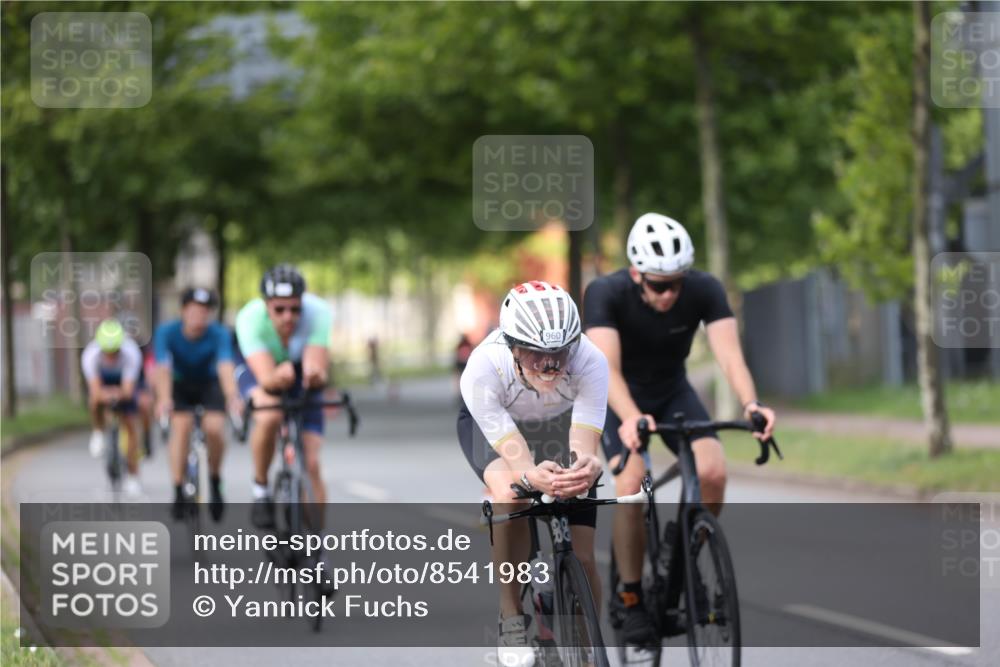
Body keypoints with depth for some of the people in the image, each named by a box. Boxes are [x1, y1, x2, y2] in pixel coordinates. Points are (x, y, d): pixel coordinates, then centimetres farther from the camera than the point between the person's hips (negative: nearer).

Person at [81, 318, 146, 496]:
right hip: (101, 378, 0)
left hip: (123, 382, 0)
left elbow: (128, 390, -41)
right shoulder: (90, 355, -37)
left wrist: (118, 393, -63)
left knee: (130, 425, -7)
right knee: (95, 402, -33)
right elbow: (96, 391, -41)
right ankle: (98, 433, -1)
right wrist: (103, 395, -64)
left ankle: (132, 477, 4)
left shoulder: (131, 353, -38)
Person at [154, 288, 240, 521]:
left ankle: (215, 483, 3)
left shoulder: (219, 334, -27)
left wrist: (232, 396, -60)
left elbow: (225, 366, -41)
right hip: (181, 385, 0)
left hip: (210, 384, 0)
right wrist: (164, 400, -54)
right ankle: (178, 492, -15)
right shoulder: (167, 332, -26)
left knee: (214, 428, -23)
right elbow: (163, 368, -37)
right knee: (182, 426, -24)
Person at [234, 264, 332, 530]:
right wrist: (279, 377, -66)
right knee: (270, 416, -36)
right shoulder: (250, 318, -36)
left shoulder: (318, 312, -34)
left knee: (310, 464, -11)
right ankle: (260, 489, -12)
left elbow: (319, 373, -39)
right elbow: (266, 379, -43)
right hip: (257, 369, -1)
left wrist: (315, 375, -63)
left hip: (301, 371, 1)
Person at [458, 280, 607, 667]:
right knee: (509, 494, -34)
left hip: (562, 424, 1)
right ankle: (511, 620, -16)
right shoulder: (482, 370, -39)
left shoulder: (590, 363, -37)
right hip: (493, 423, -1)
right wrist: (533, 477, -64)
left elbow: (584, 446, -42)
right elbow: (516, 457, -42)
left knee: (581, 558, -9)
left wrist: (586, 467, -65)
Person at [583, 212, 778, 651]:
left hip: (673, 393, 2)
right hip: (619, 400, -2)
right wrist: (631, 418, -59)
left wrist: (750, 405, -53)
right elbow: (608, 368, -40)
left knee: (713, 471, -24)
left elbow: (729, 354, -33)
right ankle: (632, 599, -13)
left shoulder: (704, 291, -23)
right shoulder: (605, 294, -30)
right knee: (630, 482, -29)